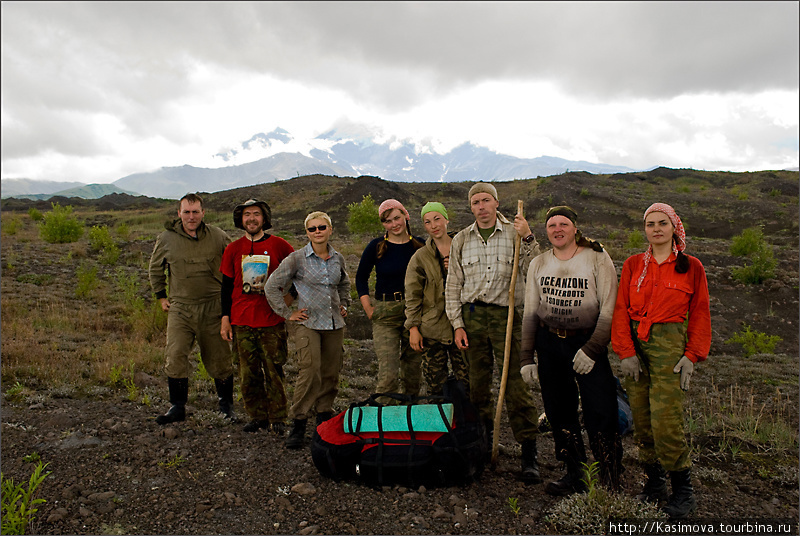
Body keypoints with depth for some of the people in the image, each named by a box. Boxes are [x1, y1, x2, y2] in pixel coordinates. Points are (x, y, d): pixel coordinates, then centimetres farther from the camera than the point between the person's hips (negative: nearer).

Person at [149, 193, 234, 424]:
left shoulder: (218, 237, -2)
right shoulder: (166, 238, 1)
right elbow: (155, 269, 19)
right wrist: (161, 296, 15)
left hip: (213, 308, -1)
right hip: (180, 307, 1)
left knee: (218, 359, 6)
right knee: (175, 357, -8)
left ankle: (226, 404, 24)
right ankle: (177, 407, 7)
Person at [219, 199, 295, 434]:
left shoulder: (279, 245, 1)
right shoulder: (233, 249, 8)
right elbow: (227, 285, 11)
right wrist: (225, 319, 6)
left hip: (272, 320, -2)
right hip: (241, 321, 2)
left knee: (274, 371, 1)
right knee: (248, 373, 7)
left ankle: (277, 419, 13)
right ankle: (257, 416, 21)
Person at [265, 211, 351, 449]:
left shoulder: (338, 258, 8)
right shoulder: (297, 258, -5)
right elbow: (272, 286, -2)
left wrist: (344, 305, 16)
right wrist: (287, 313, -3)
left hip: (335, 324, 4)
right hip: (308, 323, -4)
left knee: (331, 373, 7)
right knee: (310, 371, -17)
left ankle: (324, 417, 25)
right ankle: (298, 424, -4)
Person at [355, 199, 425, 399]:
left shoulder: (420, 246, 4)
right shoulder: (376, 247, -1)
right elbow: (361, 278, 9)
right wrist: (368, 309, 0)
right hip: (385, 315, -2)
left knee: (413, 371, 12)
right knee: (388, 373, -11)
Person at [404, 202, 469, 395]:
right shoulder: (420, 257, 4)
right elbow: (412, 296, 3)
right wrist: (413, 327, -4)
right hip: (432, 330, -1)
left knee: (466, 383, 3)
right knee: (436, 386, 4)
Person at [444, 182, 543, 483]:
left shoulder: (515, 233, 4)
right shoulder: (461, 240, 10)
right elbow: (453, 286, 11)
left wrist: (528, 238, -14)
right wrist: (457, 324, 4)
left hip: (506, 315, -3)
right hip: (472, 316, 3)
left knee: (516, 383, -6)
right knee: (478, 383, 10)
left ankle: (529, 453, 2)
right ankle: (483, 442, 26)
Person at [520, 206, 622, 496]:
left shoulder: (597, 259, -4)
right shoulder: (538, 264, 8)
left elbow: (608, 309, -6)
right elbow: (530, 313, 9)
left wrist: (592, 349, -13)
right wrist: (526, 357, 6)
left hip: (588, 342, -3)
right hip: (549, 343, 4)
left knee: (601, 415, -7)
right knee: (560, 413, 9)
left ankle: (610, 484, 9)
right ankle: (575, 475, 25)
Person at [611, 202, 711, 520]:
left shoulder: (691, 267, 5)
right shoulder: (633, 265, 10)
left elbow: (700, 314, 6)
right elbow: (621, 310, 6)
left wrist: (692, 355, -4)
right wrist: (626, 351, -4)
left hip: (670, 344, -3)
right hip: (636, 344, 3)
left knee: (665, 421, -8)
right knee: (641, 420, 6)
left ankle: (683, 488, 10)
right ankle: (654, 482, 22)